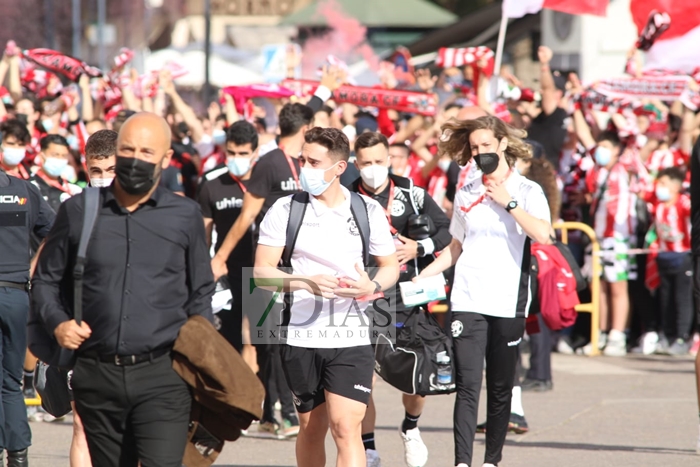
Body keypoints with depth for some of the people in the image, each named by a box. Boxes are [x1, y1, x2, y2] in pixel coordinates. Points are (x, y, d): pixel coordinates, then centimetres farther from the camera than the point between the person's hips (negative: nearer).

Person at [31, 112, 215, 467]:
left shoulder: (185, 215, 7)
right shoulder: (78, 212, 8)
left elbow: (200, 294, 14)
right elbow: (46, 280, 15)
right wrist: (57, 323, -4)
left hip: (162, 375, -2)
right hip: (98, 375, 2)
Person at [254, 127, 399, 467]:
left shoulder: (369, 211, 3)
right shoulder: (284, 210, 1)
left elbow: (390, 267, 12)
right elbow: (262, 271, -4)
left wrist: (373, 286, -12)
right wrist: (307, 282, -22)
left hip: (351, 340, -1)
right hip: (301, 337, 1)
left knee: (345, 427, -14)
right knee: (311, 430, 12)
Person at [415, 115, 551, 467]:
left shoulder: (527, 191, 2)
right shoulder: (466, 194, 12)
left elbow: (542, 234, -16)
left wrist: (508, 202, -12)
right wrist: (422, 276, 10)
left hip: (508, 303, -1)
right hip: (467, 301, 1)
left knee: (500, 388, 5)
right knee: (467, 385, -8)